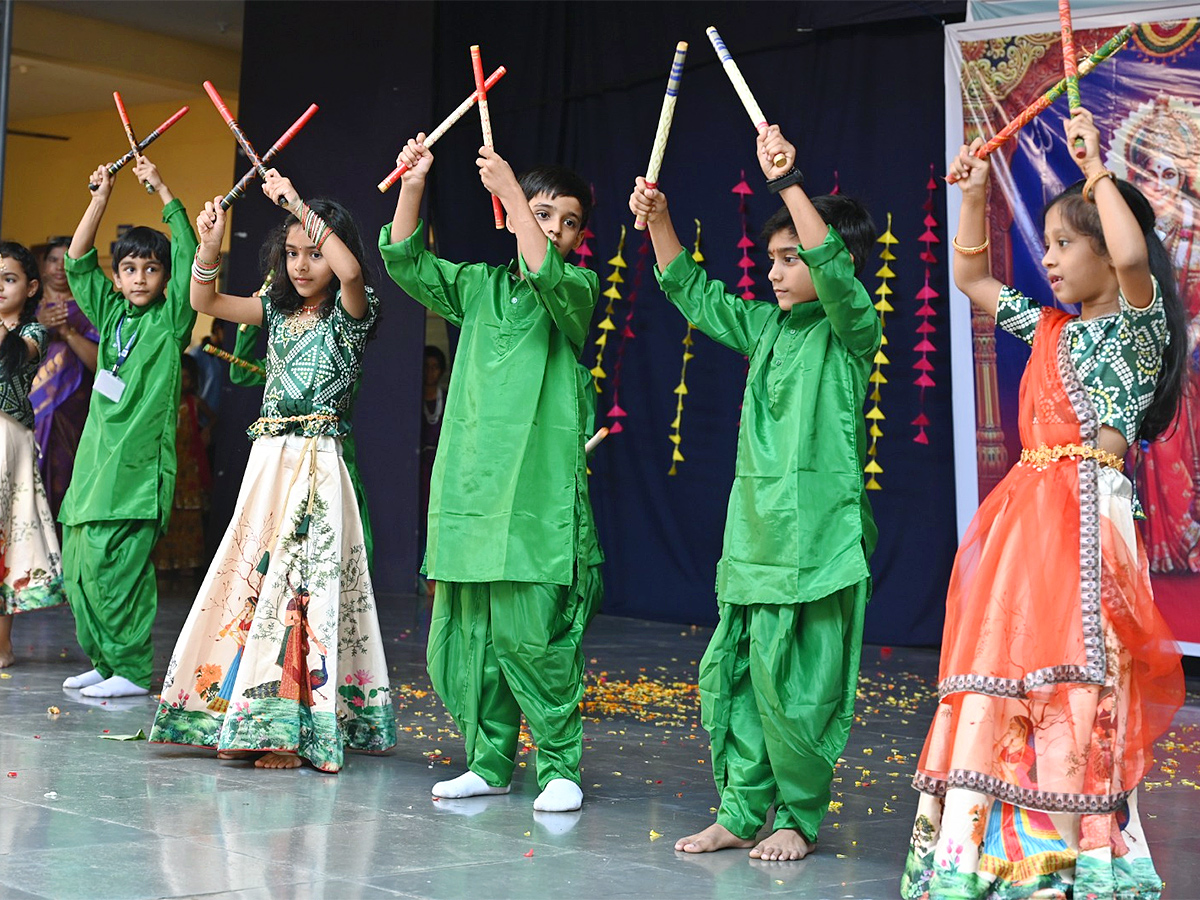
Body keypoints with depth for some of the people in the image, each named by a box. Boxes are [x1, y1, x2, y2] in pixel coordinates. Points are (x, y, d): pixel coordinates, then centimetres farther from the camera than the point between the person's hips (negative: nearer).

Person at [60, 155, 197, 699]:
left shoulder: (171, 321, 0)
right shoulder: (111, 316, 15)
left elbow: (188, 259, -11)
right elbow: (77, 261, 15)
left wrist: (163, 192, -10)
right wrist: (100, 199, 6)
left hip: (138, 461, -6)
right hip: (96, 456, 6)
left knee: (112, 565, -11)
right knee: (80, 565, 5)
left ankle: (131, 670, -3)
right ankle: (104, 663, 16)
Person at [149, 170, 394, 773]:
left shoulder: (348, 313, -2)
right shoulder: (278, 311, 15)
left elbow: (351, 270, -24)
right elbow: (204, 302, 12)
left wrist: (298, 206, -21)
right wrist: (209, 247, -5)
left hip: (317, 465, -6)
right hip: (267, 461, 6)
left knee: (303, 580, -10)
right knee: (253, 577, 5)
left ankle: (297, 729, -7)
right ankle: (247, 717, 12)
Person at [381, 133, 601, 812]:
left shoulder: (577, 289, 5)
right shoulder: (480, 285, 16)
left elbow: (548, 276, -18)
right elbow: (407, 262, 9)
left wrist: (509, 189, -18)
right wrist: (413, 185, -4)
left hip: (538, 490, -5)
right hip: (469, 480, 5)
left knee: (531, 634, -9)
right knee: (466, 633, 6)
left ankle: (562, 766, 4)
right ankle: (491, 762, 19)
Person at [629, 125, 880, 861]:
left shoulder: (852, 330, -4)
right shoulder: (767, 326, 16)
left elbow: (836, 270, -23)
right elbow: (693, 293, 23)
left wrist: (789, 184, -27)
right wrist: (659, 221, 10)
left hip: (815, 538, -7)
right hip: (753, 534, 8)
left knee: (793, 684, -4)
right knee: (729, 675, 7)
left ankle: (801, 819, 11)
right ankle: (743, 813, 16)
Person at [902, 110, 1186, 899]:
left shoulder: (1138, 322, -3)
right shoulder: (1050, 328, 17)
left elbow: (1132, 256, -26)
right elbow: (972, 278, 31)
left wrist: (1097, 170, -15)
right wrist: (975, 197, 19)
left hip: (1087, 508, -8)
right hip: (1025, 508, 8)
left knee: (1069, 674, -10)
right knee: (998, 667, 6)